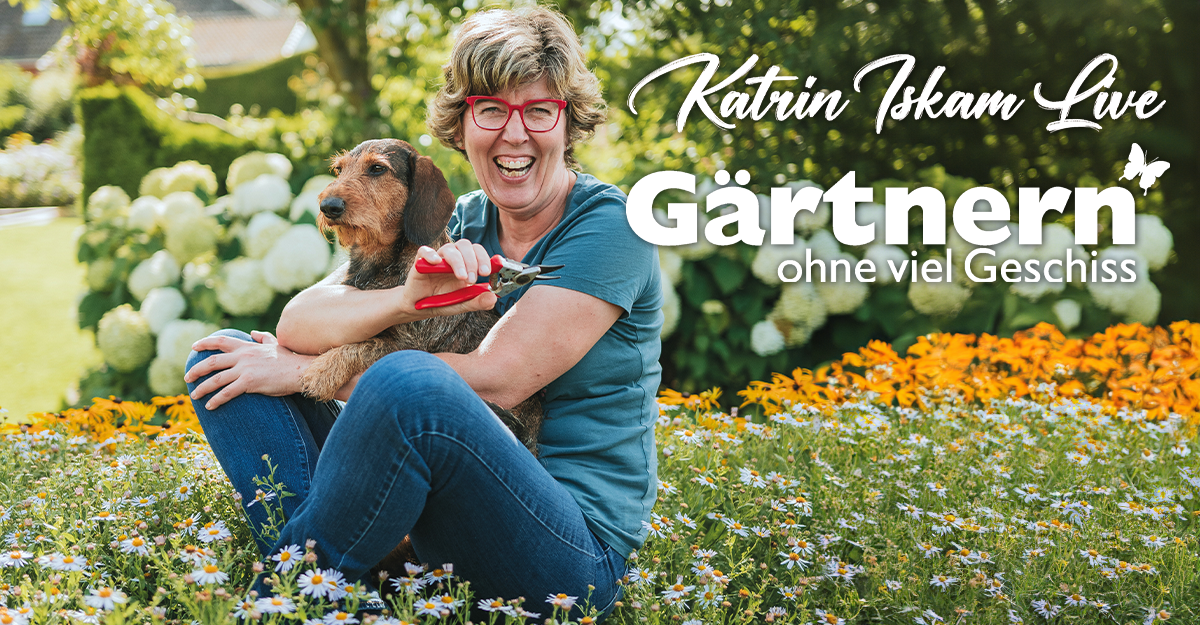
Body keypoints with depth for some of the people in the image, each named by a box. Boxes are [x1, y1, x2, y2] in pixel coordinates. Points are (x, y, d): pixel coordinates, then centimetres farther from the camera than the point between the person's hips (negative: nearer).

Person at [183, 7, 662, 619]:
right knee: (224, 355, 0)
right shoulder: (450, 228, 10)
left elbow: (497, 380, -17)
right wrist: (408, 298, -25)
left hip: (575, 553, -6)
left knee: (410, 383, -36)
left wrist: (303, 372, -10)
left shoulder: (608, 225, -7)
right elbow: (298, 324, -2)